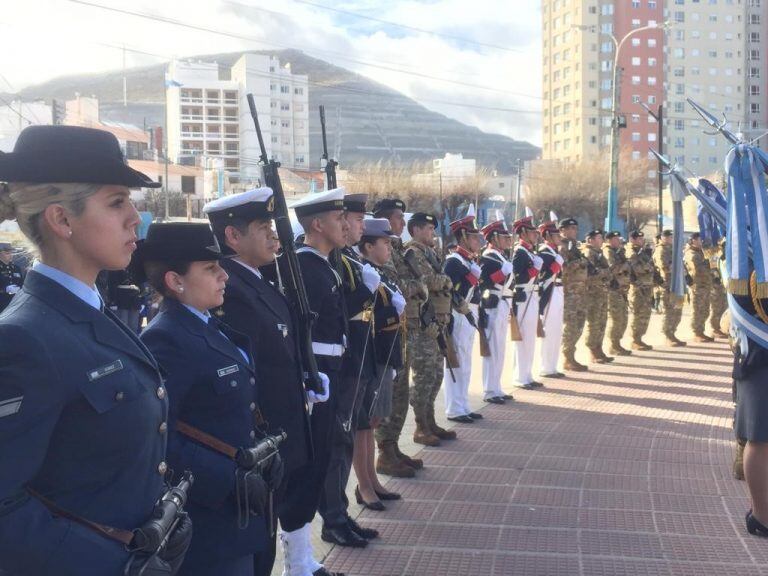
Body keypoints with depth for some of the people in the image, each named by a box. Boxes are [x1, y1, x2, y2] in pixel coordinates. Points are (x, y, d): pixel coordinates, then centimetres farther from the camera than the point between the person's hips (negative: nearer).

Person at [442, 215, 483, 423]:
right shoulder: (454, 261, -14)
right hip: (458, 318, -9)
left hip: (469, 317, 9)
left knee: (465, 364, 14)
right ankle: (454, 410, 2)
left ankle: (463, 406, 23)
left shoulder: (471, 261, 15)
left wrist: (474, 315, 15)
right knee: (456, 363, -3)